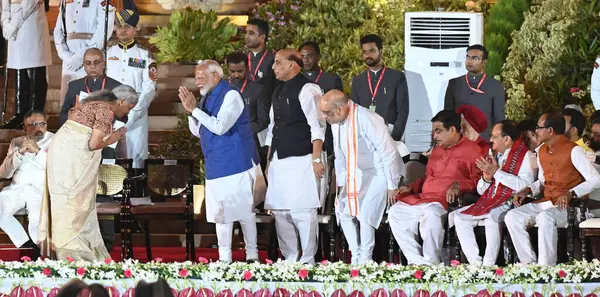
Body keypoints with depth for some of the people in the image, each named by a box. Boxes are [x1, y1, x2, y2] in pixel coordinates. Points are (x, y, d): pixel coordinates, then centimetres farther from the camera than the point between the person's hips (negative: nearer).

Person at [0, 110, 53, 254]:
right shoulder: (16, 142, 17)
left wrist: (37, 151, -15)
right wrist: (19, 153, -6)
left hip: (42, 190, -4)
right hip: (17, 188, 4)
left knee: (37, 219, -35)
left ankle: (37, 250, -7)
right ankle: (26, 245, -13)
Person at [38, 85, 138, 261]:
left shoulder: (95, 104, 16)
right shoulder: (107, 111, -12)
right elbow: (93, 144, -17)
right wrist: (110, 141, 1)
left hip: (60, 150, 9)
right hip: (71, 158, -9)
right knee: (74, 205, -4)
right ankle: (74, 253, -1)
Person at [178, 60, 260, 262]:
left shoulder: (231, 96, -13)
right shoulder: (207, 98, 11)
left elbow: (219, 126, -23)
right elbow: (197, 131, 17)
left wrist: (195, 110, -18)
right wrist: (190, 111, 0)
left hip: (236, 162, -8)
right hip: (216, 166, 8)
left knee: (243, 210, -1)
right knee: (221, 211, 9)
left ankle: (252, 255, 9)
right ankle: (224, 258, 14)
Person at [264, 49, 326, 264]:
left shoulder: (307, 90, -7)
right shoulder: (278, 92, 18)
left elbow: (317, 127, -12)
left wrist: (316, 159, -17)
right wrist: (269, 161, 20)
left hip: (301, 162, -8)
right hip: (279, 163, 8)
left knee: (302, 212, -9)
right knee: (280, 212, 7)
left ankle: (307, 261, -4)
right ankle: (290, 260, 14)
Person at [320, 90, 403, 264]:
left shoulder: (367, 120, -26)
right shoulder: (336, 123, -3)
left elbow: (388, 152, -22)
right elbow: (340, 156, 11)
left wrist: (392, 187, -18)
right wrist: (341, 183, 8)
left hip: (379, 173, -8)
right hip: (357, 174, 8)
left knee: (365, 213, -19)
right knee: (344, 211, -2)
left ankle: (365, 260, -5)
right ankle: (356, 257, 8)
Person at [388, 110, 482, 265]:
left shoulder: (471, 150, -1)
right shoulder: (437, 149, 27)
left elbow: (478, 179, -10)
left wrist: (458, 186, -25)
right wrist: (411, 187, 20)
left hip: (447, 200, -9)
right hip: (424, 198, 9)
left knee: (431, 213, -38)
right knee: (395, 212, -9)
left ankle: (431, 262, -26)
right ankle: (417, 261, -15)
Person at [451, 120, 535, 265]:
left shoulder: (524, 155, -3)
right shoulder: (495, 156, 19)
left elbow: (526, 185, -20)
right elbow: (481, 190, 22)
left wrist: (497, 172, -17)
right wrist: (486, 178, -2)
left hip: (510, 203, -8)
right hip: (489, 202, 8)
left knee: (491, 217, -35)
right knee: (459, 217, -10)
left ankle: (488, 265, -32)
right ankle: (475, 263, -17)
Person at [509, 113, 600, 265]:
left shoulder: (573, 150, -11)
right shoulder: (541, 151, 13)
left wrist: (571, 194, -30)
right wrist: (527, 191, 5)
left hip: (569, 206, -8)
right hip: (546, 202, 8)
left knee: (545, 218, -38)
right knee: (512, 217, -12)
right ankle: (529, 263, -14)